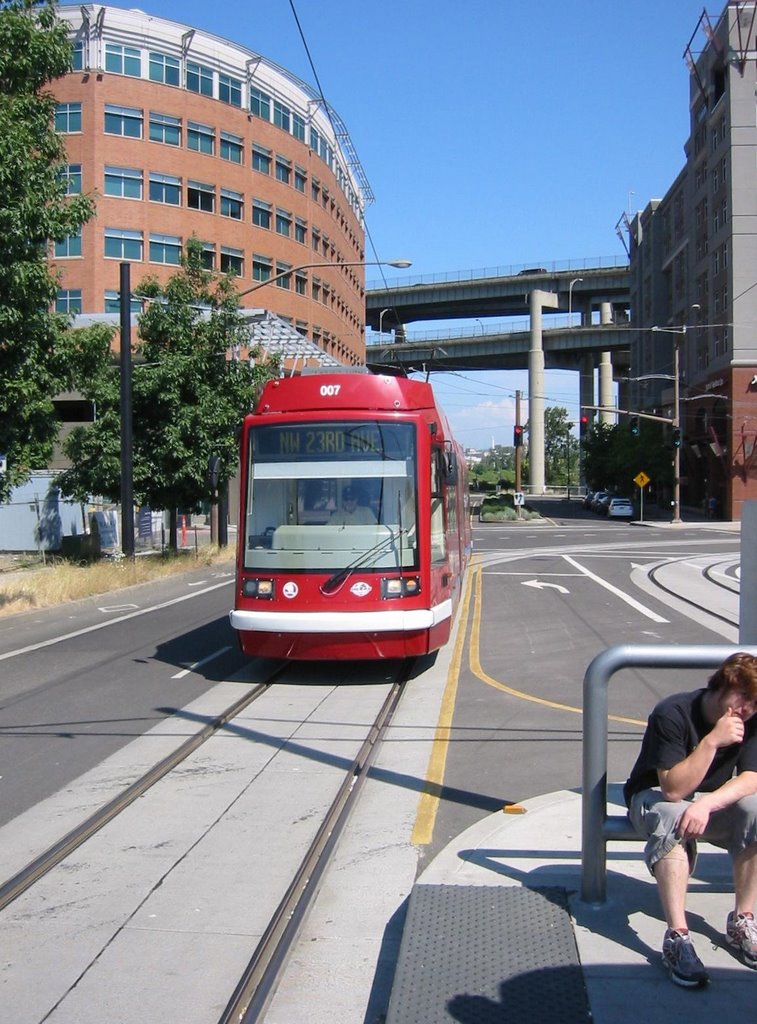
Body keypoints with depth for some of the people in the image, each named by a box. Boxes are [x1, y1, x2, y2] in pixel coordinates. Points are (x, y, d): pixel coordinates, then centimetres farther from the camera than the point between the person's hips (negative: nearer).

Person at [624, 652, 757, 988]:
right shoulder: (672, 714, -27)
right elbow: (673, 789, -31)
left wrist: (707, 803, -34)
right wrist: (712, 741, -41)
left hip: (713, 800, 4)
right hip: (655, 796, -4)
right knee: (671, 817, -38)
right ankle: (677, 936, -39)